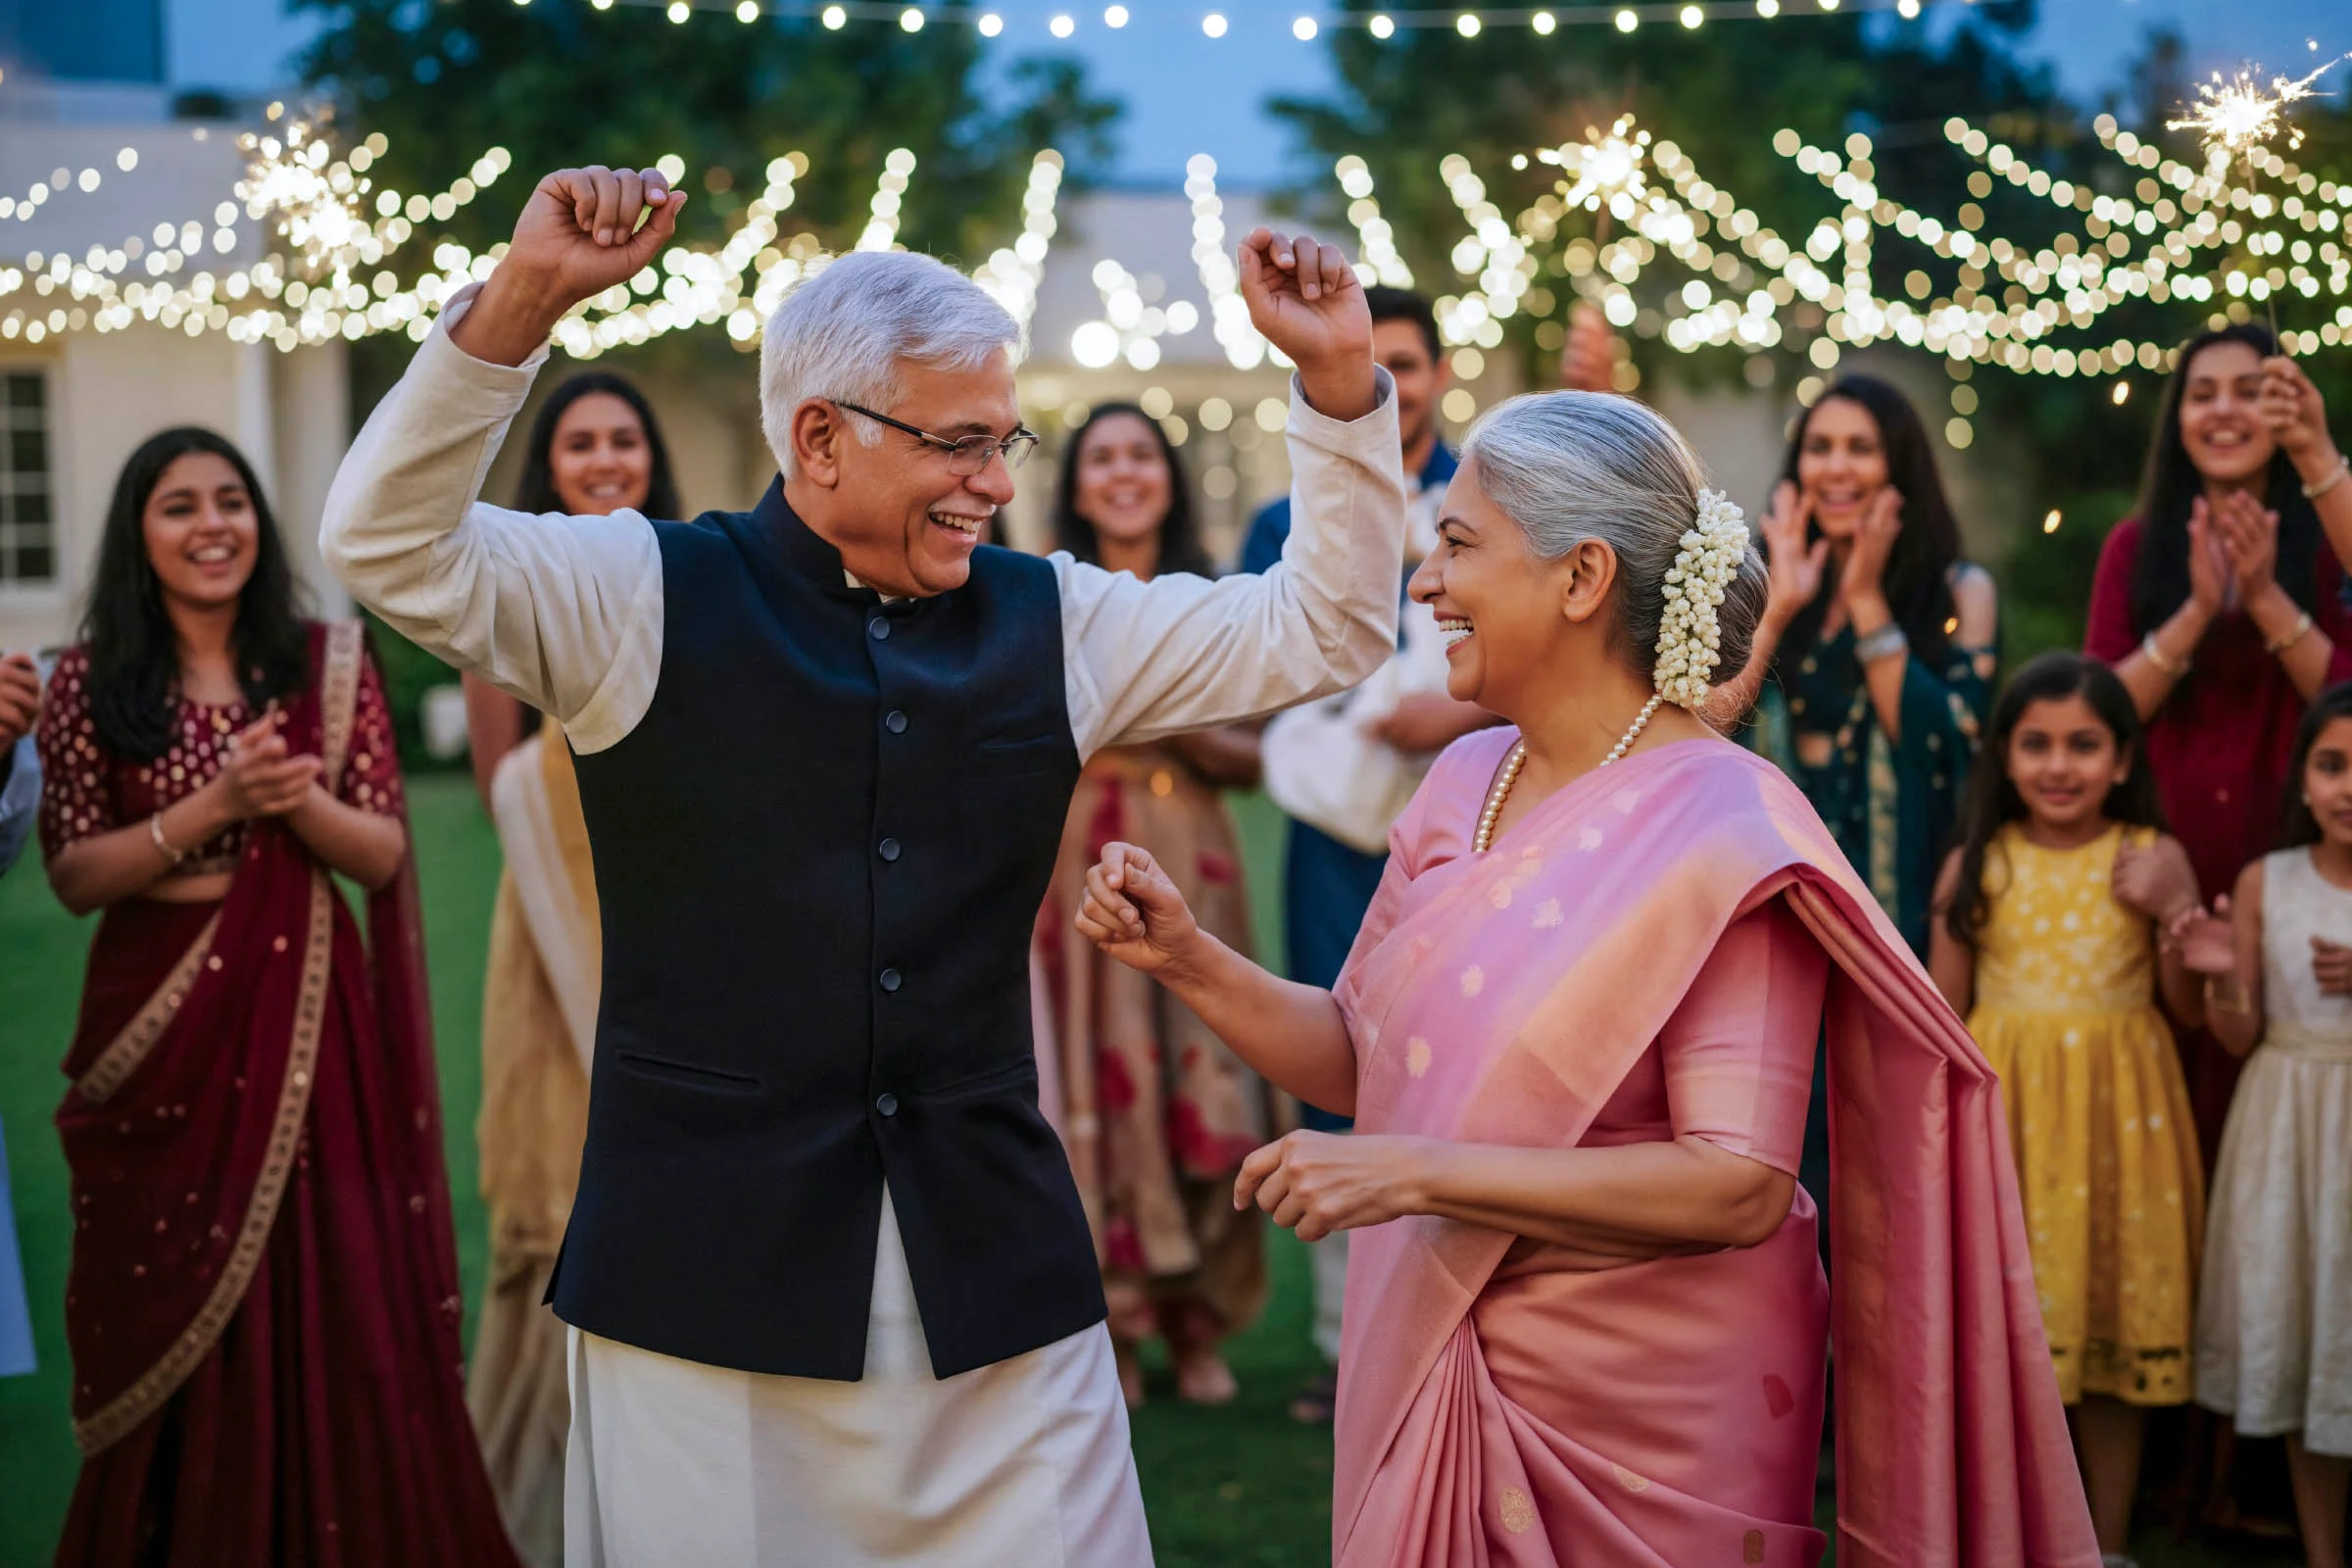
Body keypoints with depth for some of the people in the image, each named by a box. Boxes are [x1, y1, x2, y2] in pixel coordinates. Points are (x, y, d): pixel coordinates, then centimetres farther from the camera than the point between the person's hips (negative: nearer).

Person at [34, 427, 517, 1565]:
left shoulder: (328, 665, 4)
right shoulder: (92, 682, 2)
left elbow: (383, 855, 2)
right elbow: (73, 875, -4)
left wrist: (297, 799, -18)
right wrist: (213, 808, -16)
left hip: (306, 1022, 1)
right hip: (156, 1026, 0)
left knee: (331, 1302, -2)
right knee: (167, 1318, 4)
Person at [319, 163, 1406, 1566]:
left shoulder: (1056, 622, 10)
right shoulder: (645, 598, -1)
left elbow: (1327, 630, 12)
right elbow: (390, 546, -11)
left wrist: (1339, 377, 1)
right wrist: (524, 299, -22)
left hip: (996, 1276, 3)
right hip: (708, 1270, -3)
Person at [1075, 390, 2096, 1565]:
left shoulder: (1721, 828, -18)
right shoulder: (1463, 782, 4)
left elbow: (1740, 1187, -25)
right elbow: (1368, 1058, 11)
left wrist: (1417, 1174, -27)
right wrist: (1189, 961, -4)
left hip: (1645, 1426, -6)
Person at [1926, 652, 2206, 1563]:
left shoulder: (2153, 859, 0)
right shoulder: (1976, 865, 0)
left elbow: (2188, 1008, 2)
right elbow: (1943, 1014, 4)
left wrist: (2173, 914, -13)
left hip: (2116, 1114, 0)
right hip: (2001, 1112, 0)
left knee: (2116, 1328, 7)